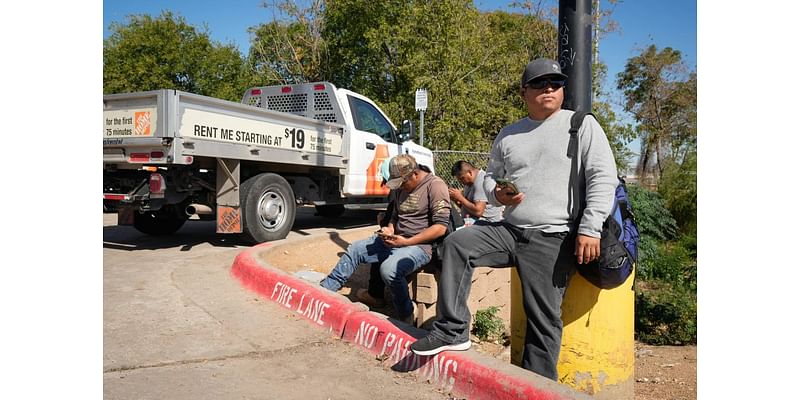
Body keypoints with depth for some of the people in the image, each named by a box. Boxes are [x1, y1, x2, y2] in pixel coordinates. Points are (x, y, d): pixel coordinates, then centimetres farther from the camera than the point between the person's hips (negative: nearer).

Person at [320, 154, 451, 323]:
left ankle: (406, 317, -11)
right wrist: (390, 229, 0)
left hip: (420, 245, -8)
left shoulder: (435, 185, -13)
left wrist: (406, 242, -21)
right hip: (395, 239, 8)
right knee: (354, 249, 1)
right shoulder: (401, 187, 11)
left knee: (389, 269, -32)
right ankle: (324, 290, 10)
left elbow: (440, 227, -19)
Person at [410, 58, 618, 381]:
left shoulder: (582, 124, 4)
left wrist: (590, 229, -14)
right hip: (510, 231, 5)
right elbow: (491, 176, 26)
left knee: (543, 319, -6)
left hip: (554, 239, -4)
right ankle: (452, 330, -9)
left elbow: (603, 178, -4)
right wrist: (497, 194, 0)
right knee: (457, 243, -16)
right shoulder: (508, 135, 16)